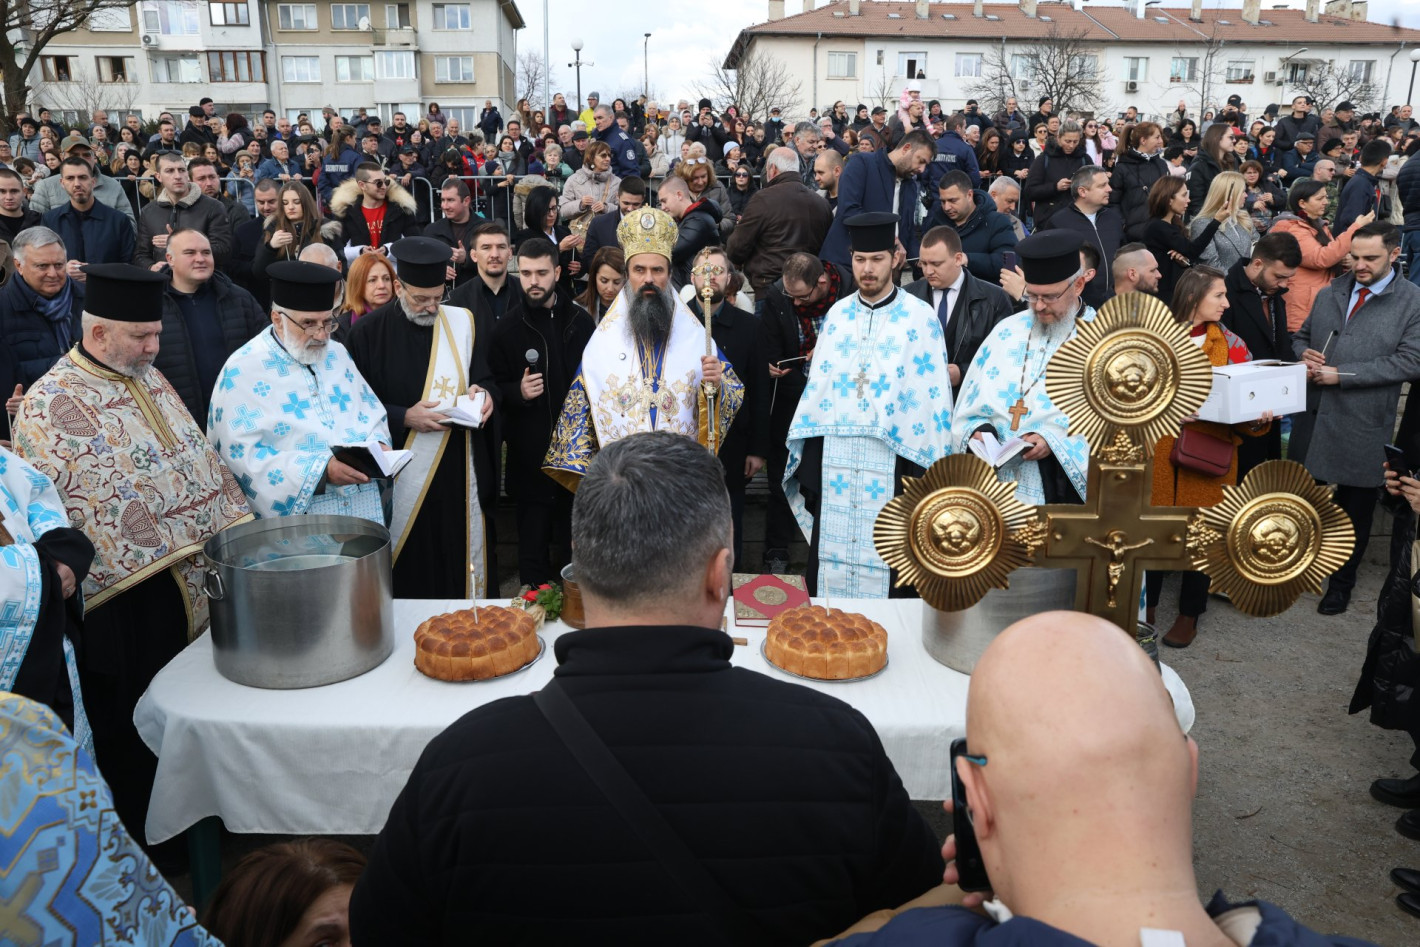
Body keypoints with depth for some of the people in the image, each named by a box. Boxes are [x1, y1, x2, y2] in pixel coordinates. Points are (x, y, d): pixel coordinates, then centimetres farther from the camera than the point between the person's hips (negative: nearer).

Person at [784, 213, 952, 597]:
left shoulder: (920, 317, -2)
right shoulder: (837, 314, 11)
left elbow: (933, 394, -5)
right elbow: (818, 385, 11)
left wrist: (925, 472, -10)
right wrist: (809, 464, 6)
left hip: (891, 462, -4)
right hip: (835, 460, 4)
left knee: (885, 571, 2)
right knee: (830, 559, 7)